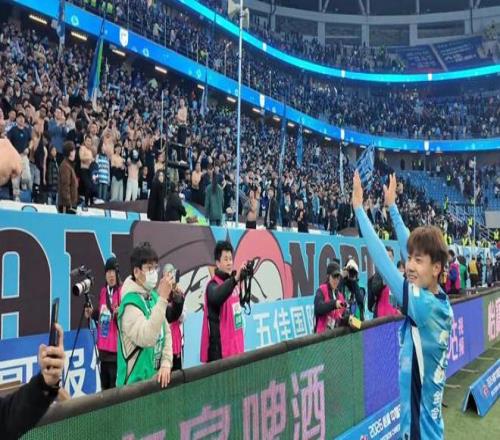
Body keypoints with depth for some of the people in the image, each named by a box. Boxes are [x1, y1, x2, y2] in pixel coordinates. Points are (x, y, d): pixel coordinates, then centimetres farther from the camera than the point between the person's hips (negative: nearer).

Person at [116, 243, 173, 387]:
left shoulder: (154, 296, 5)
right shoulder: (130, 302, -18)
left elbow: (166, 333, 9)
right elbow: (146, 338, -32)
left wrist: (166, 363, -4)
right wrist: (163, 298, -33)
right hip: (135, 382, -7)